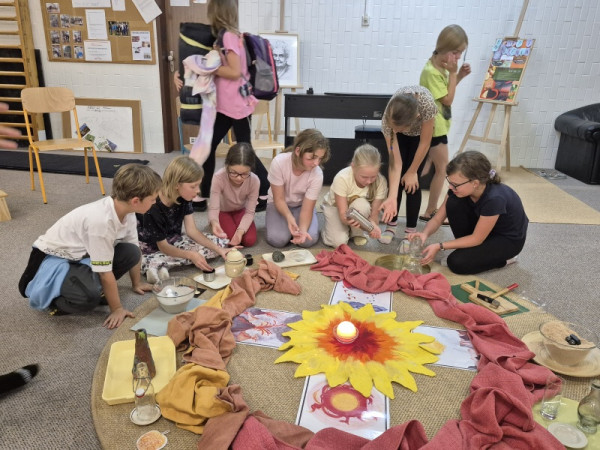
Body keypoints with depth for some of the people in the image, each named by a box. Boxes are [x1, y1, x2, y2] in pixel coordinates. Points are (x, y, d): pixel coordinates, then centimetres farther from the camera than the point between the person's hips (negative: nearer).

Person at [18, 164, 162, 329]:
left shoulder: (126, 210, -13)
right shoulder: (101, 221, -36)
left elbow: (133, 252, 3)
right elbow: (105, 271, -28)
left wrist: (136, 283, 11)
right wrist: (117, 308, -18)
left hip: (80, 255, 8)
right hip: (52, 260, -7)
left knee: (131, 253, -12)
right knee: (91, 295, -32)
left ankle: (96, 285, 5)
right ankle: (52, 300, -2)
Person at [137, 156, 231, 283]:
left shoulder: (184, 198, -12)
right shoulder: (152, 207, -29)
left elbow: (192, 230, -10)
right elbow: (163, 247, -21)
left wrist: (218, 249, -21)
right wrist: (191, 255, -33)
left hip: (171, 240, 8)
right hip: (149, 246, -8)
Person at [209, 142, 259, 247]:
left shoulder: (254, 181, -31)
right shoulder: (219, 177, -37)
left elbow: (249, 212, -23)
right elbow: (213, 208, -35)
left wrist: (240, 230, -40)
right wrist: (214, 222, -58)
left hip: (240, 210, 2)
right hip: (222, 211, -1)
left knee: (249, 240, -16)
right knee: (230, 240, -21)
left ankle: (236, 227, 16)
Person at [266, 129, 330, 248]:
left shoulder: (317, 174, -28)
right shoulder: (279, 162, -31)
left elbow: (307, 209, -23)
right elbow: (279, 199, -22)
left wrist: (302, 229, -44)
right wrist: (289, 217, -42)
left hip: (301, 205, 1)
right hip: (279, 204, -1)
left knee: (309, 240, -25)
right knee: (277, 239, -26)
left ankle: (295, 228, 8)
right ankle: (289, 225, 7)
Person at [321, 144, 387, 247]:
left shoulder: (381, 182, -27)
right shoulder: (342, 178, -34)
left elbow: (374, 214, -22)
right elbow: (343, 214, -32)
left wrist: (373, 225, -47)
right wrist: (348, 220, -57)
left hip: (358, 208, 2)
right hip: (334, 207, -2)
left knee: (361, 204, -35)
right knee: (338, 241, -25)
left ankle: (357, 233, -5)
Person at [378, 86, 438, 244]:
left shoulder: (427, 104, -44)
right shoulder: (388, 120, -38)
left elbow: (425, 143, -25)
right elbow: (395, 162, -32)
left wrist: (412, 172, -14)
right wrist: (392, 197, -36)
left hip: (420, 132, -1)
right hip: (400, 136, 1)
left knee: (411, 181, -9)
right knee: (395, 177, -7)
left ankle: (411, 230, 3)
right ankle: (391, 224, 11)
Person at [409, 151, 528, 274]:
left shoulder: (494, 198, -37)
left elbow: (476, 239, -26)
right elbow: (437, 219, -11)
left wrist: (439, 246, -28)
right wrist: (425, 234, -33)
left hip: (509, 239, -6)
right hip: (483, 227, 6)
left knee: (457, 263, -23)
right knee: (453, 203, -20)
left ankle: (503, 257, 2)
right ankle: (469, 249, 0)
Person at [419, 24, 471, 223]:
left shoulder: (442, 66, 7)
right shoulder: (431, 71, -21)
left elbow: (446, 93, 16)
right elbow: (448, 99, -19)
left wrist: (459, 76, 3)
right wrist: (453, 73, -17)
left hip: (435, 125, 9)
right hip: (434, 127, -9)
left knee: (429, 168, 13)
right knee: (442, 170, 0)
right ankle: (431, 212, 10)